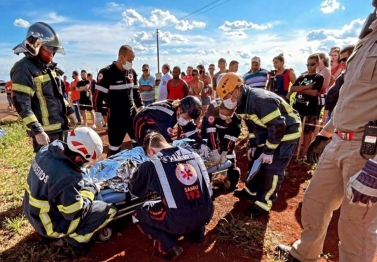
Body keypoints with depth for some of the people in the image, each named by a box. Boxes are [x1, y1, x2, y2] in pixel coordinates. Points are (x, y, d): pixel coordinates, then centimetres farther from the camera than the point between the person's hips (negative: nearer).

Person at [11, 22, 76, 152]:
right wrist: (37, 131, -24)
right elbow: (21, 104, -20)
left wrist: (69, 111, 20)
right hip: (45, 130, -9)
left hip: (59, 126, 9)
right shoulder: (24, 69, -15)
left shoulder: (48, 67, 13)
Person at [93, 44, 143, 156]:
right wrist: (98, 114, -13)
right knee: (114, 147, 4)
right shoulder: (107, 73, -14)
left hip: (131, 114, 6)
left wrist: (141, 107, 14)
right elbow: (98, 95, -13)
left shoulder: (132, 72, 6)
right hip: (115, 117, -6)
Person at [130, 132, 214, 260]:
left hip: (178, 221, -5)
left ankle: (169, 247, 8)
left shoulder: (152, 164, -6)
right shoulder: (193, 154, 5)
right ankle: (197, 233, 27)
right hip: (206, 215, 6)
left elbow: (136, 190, 11)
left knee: (138, 214, 19)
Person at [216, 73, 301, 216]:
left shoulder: (260, 101, -33)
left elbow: (278, 127, -31)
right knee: (256, 160, 15)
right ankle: (251, 189, 32)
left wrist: (269, 151, -23)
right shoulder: (244, 101, -2)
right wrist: (253, 145, 8)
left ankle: (264, 203, 5)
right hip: (269, 130, 9)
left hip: (287, 132, -9)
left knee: (272, 169, -8)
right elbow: (253, 123, 11)